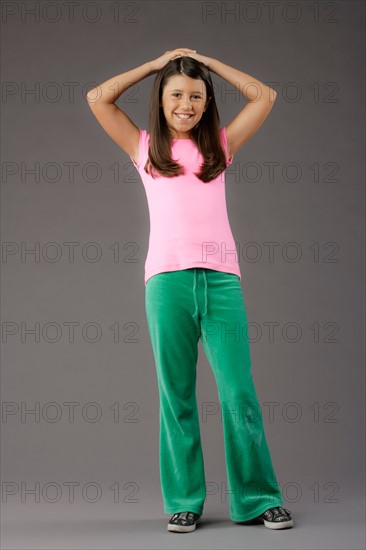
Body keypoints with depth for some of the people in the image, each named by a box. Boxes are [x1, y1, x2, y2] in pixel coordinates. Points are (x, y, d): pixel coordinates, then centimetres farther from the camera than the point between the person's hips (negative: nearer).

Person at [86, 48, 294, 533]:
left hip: (221, 277, 1)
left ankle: (258, 499, 9)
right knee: (176, 394, 3)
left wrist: (207, 60, 21)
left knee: (239, 390, -2)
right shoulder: (145, 148, 15)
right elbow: (97, 98, 10)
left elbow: (265, 97, 18)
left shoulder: (220, 145, 17)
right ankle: (184, 502, 12)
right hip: (168, 278, 0)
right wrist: (156, 63, 16)